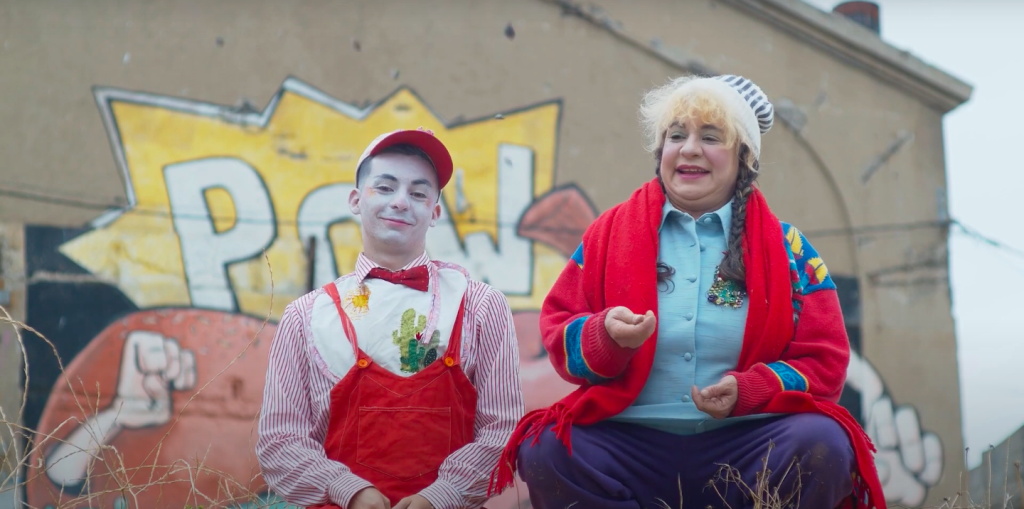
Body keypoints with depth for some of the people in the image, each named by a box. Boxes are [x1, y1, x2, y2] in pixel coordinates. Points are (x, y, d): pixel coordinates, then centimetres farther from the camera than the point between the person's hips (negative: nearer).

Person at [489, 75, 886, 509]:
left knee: (824, 444, -30)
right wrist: (606, 335, -16)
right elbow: (559, 332, 7)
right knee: (544, 448, -28)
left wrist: (749, 391, -15)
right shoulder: (610, 233, 10)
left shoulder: (786, 247, 8)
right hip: (629, 444, 0)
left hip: (744, 446, 0)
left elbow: (824, 360, 4)